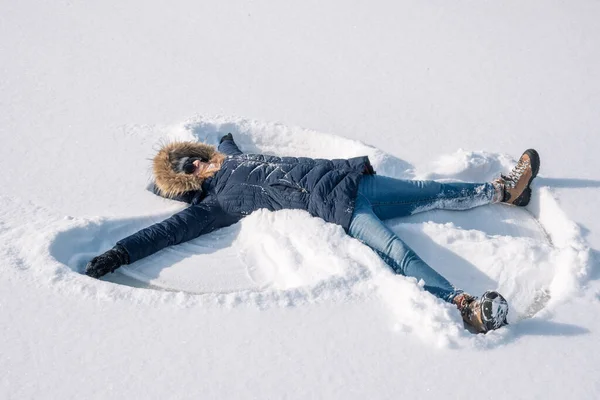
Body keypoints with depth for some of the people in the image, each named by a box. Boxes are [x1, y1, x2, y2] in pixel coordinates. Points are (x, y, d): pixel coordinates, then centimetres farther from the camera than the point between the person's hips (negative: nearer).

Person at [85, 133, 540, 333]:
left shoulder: (231, 155, 21)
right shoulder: (216, 201, -1)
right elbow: (174, 228, -13)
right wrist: (119, 253, -20)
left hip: (353, 178, 8)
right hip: (339, 210, -8)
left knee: (435, 193, 9)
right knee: (397, 252, -29)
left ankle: (504, 189, 23)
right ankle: (463, 305, -44)